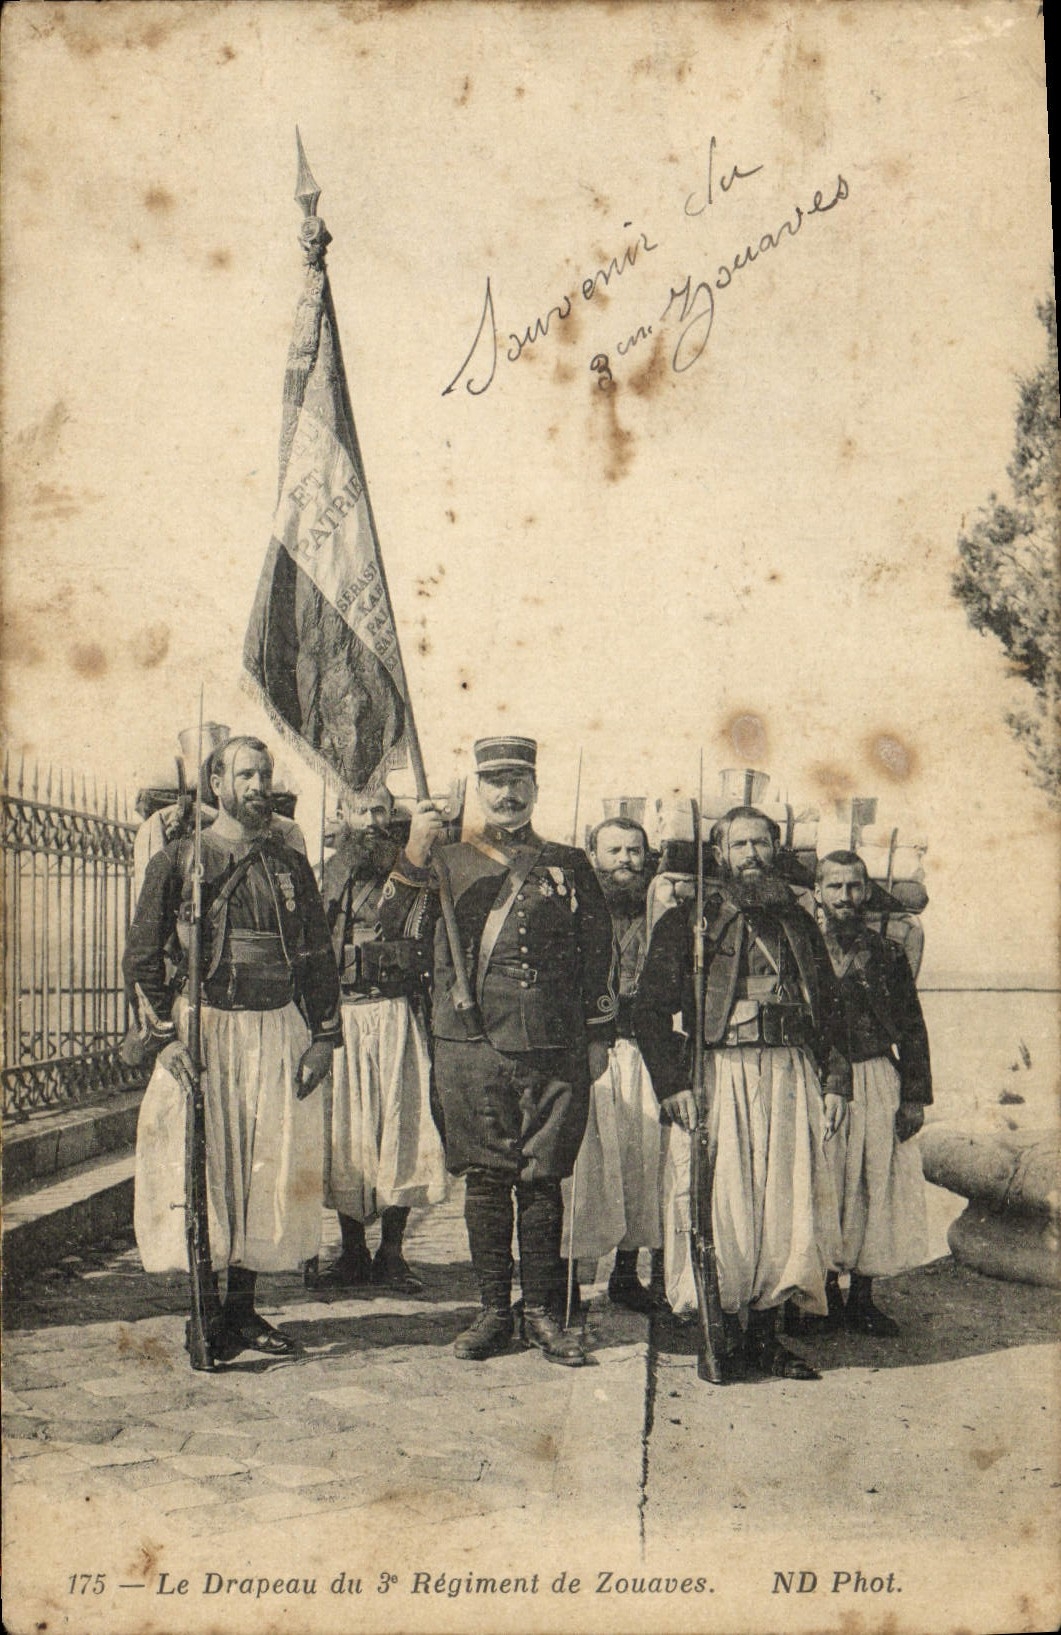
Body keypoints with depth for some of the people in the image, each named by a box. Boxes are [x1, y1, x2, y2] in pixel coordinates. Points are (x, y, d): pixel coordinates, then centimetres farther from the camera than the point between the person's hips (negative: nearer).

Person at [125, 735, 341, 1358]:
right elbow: (142, 958, -1)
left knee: (270, 1168, 5)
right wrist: (164, 1038, -10)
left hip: (279, 1032, 3)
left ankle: (244, 1308, 17)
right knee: (202, 1167, -1)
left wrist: (324, 1037, 3)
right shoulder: (177, 861, 2)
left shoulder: (293, 866, 11)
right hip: (201, 1032, -3)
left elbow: (320, 958, 12)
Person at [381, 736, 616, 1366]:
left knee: (543, 1181, 4)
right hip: (472, 1046, 0)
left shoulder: (570, 866, 10)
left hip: (553, 1052, 0)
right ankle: (494, 1311, 15)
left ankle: (544, 1313, 14)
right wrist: (414, 854, -17)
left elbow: (600, 954, 13)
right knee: (485, 1180, 4)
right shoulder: (451, 862, 10)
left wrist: (598, 1038, 8)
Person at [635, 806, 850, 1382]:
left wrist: (835, 1079, 10)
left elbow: (828, 1006, 20)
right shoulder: (687, 921, 5)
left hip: (791, 1075, 4)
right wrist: (673, 1082, -9)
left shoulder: (797, 921, 18)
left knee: (787, 1202, 0)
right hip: (720, 1073, -3)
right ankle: (724, 1337, 4)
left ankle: (765, 1335, 9)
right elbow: (651, 1009, 0)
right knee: (726, 1202, -6)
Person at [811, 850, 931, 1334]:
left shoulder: (888, 954, 7)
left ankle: (862, 1298, 13)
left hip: (878, 1083, 2)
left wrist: (915, 1096, 1)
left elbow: (912, 1029, 8)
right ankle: (826, 1294, 14)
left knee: (875, 1186, 4)